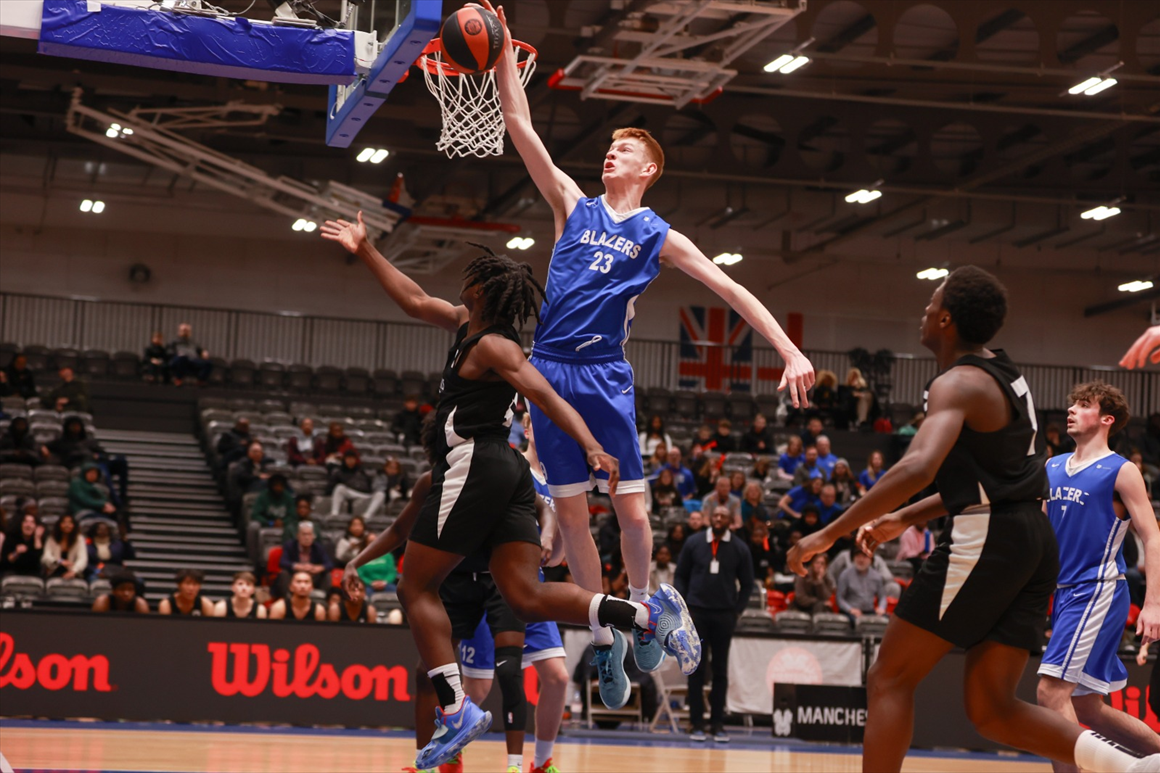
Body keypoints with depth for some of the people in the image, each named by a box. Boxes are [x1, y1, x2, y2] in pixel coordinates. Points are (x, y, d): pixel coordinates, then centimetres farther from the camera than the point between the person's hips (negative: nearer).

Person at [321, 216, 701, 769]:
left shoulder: (492, 347, -8)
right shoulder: (467, 325, 19)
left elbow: (550, 400, -17)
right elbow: (415, 301, 31)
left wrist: (592, 449, -28)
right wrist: (365, 252, 32)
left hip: (473, 466, -9)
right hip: (507, 472, 9)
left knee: (417, 588, 0)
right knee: (527, 598, -4)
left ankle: (455, 710, -7)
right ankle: (644, 615, -20)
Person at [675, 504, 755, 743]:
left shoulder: (740, 549, 2)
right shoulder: (693, 544, 3)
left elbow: (747, 584, 7)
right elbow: (681, 575, 7)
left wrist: (737, 610, -2)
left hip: (725, 615, 0)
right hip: (696, 611, 0)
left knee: (720, 671, 5)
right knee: (697, 669, 1)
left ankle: (717, 724, 9)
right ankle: (697, 723, 5)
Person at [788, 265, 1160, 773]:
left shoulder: (957, 384, -11)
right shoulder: (1004, 375, 17)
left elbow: (917, 469, -29)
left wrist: (828, 535, -25)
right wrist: (905, 520, 26)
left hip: (985, 541, -9)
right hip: (1035, 540, 9)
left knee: (890, 678, 1)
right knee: (991, 708, 9)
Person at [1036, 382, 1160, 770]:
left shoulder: (1121, 471, -5)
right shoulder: (1052, 468, 14)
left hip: (1099, 590, -8)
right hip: (1066, 592, 8)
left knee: (1052, 690, -18)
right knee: (1087, 707, 11)